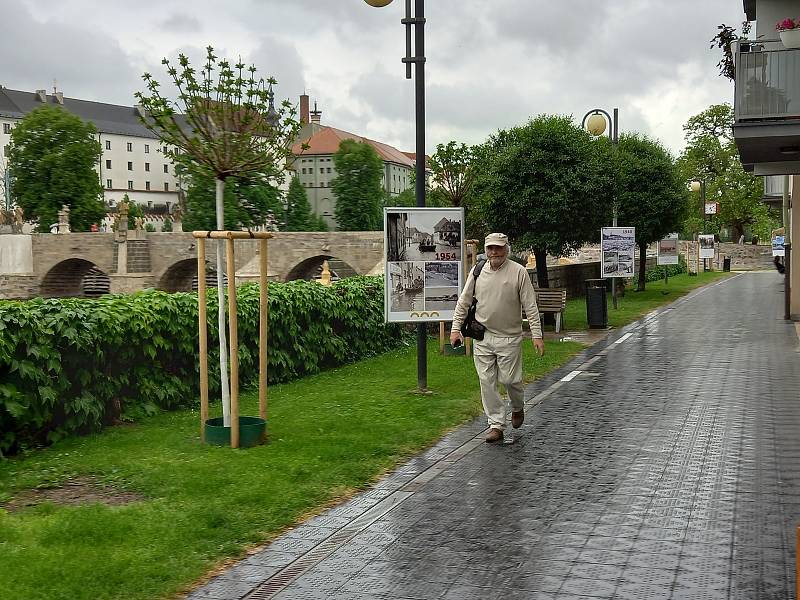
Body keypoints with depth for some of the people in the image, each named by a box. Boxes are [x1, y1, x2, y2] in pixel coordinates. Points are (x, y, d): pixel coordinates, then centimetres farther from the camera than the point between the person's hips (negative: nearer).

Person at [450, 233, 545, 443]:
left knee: (509, 379, 0)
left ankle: (518, 408, 33)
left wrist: (536, 335, -10)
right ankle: (496, 425, 11)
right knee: (487, 382, 2)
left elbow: (530, 306, -5)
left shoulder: (518, 272, -6)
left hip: (509, 337, -3)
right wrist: (455, 329, 5)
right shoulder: (477, 272, 4)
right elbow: (463, 302, 10)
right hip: (482, 337, 3)